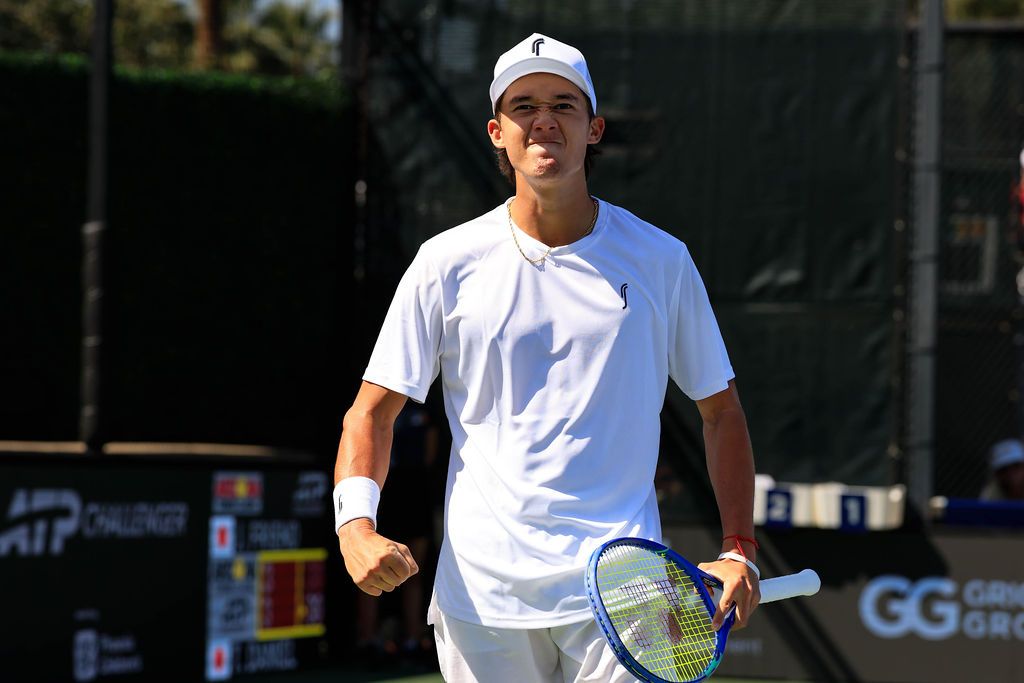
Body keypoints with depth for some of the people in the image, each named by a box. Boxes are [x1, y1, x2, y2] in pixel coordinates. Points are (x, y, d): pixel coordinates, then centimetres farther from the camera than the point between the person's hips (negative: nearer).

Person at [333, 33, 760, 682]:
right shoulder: (447, 263, 4)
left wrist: (739, 550, 2)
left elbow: (721, 410, 12)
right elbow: (372, 411, 5)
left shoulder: (661, 260, 5)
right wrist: (356, 526, -13)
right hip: (483, 595, 1)